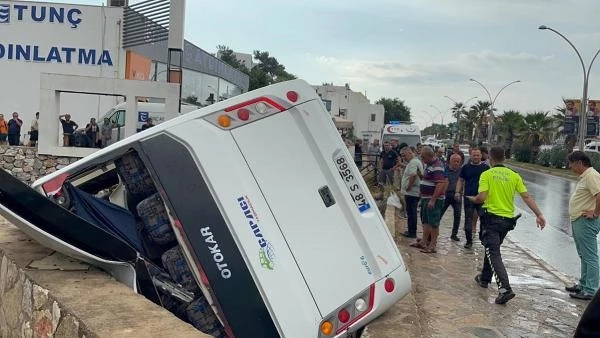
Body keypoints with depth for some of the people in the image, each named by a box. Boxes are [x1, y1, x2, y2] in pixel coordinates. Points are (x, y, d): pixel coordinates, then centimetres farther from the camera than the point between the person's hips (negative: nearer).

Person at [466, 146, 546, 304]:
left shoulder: (486, 174, -8)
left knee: (493, 253, -7)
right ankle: (484, 278, 38)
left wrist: (472, 199, 5)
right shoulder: (514, 175, 4)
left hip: (491, 217, -5)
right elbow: (527, 197, -2)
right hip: (508, 220, 5)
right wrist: (539, 215, 0)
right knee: (492, 248, 24)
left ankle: (505, 288, -22)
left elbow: (482, 197, -17)